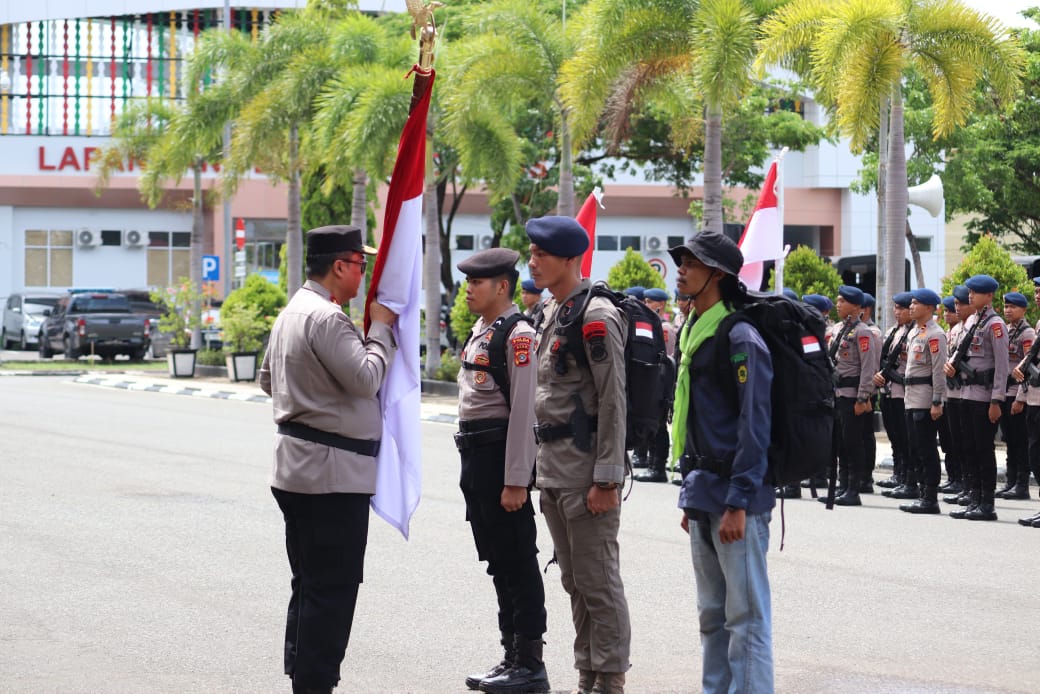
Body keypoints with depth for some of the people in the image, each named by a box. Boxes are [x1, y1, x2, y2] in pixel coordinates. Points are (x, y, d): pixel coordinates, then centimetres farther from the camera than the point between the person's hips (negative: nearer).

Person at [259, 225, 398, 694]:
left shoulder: (293, 312, 16)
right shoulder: (326, 317, -17)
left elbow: (267, 378, 25)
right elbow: (367, 378, -21)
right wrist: (381, 328, -8)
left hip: (298, 466, 11)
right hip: (332, 470, -11)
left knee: (309, 585, 16)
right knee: (332, 590, -8)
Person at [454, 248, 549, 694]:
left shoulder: (517, 335, -14)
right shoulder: (479, 332, 15)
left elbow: (523, 411, -18)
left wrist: (515, 481, -21)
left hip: (502, 454, -10)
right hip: (475, 456, 10)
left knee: (518, 564, -3)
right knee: (498, 562, 14)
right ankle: (512, 657, 22)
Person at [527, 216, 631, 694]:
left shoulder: (596, 317, -14)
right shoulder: (552, 312, 15)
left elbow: (612, 403, -17)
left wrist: (607, 478, -19)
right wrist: (542, 468, 19)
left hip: (585, 470, -9)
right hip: (552, 467, 9)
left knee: (598, 580, -4)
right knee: (574, 580, 14)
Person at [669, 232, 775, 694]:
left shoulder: (740, 338, -14)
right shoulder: (695, 334, 14)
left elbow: (755, 425, -17)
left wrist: (738, 503, -20)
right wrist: (692, 494, 19)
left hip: (735, 495, -9)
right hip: (702, 491, 9)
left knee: (746, 616, -5)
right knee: (711, 615, 14)